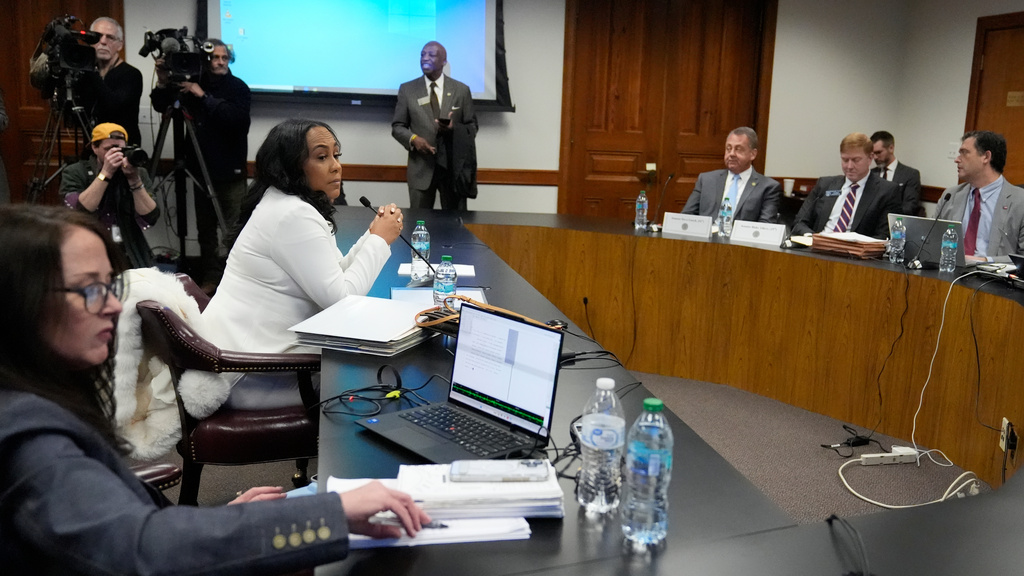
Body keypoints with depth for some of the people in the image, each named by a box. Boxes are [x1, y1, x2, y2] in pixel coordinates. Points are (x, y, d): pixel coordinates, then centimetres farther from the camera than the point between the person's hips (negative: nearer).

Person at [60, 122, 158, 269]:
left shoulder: (139, 173, 5)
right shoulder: (75, 173, 1)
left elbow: (149, 219, -6)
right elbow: (76, 213, -16)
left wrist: (134, 179, -15)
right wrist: (105, 174, -18)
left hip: (131, 255, 2)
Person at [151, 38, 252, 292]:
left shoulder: (238, 87, -4)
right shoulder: (193, 83, 7)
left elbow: (235, 118, -21)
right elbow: (161, 105, 9)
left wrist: (204, 97, -21)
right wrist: (163, 84, -9)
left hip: (231, 172, -4)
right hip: (202, 168, 4)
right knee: (205, 228, 8)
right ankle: (210, 278, 18)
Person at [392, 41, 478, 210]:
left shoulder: (461, 90, 6)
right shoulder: (407, 89, 7)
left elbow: (472, 126, 7)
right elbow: (397, 126, 8)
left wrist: (455, 129, -15)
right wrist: (413, 139, -13)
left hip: (453, 166, 0)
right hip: (421, 167, 0)